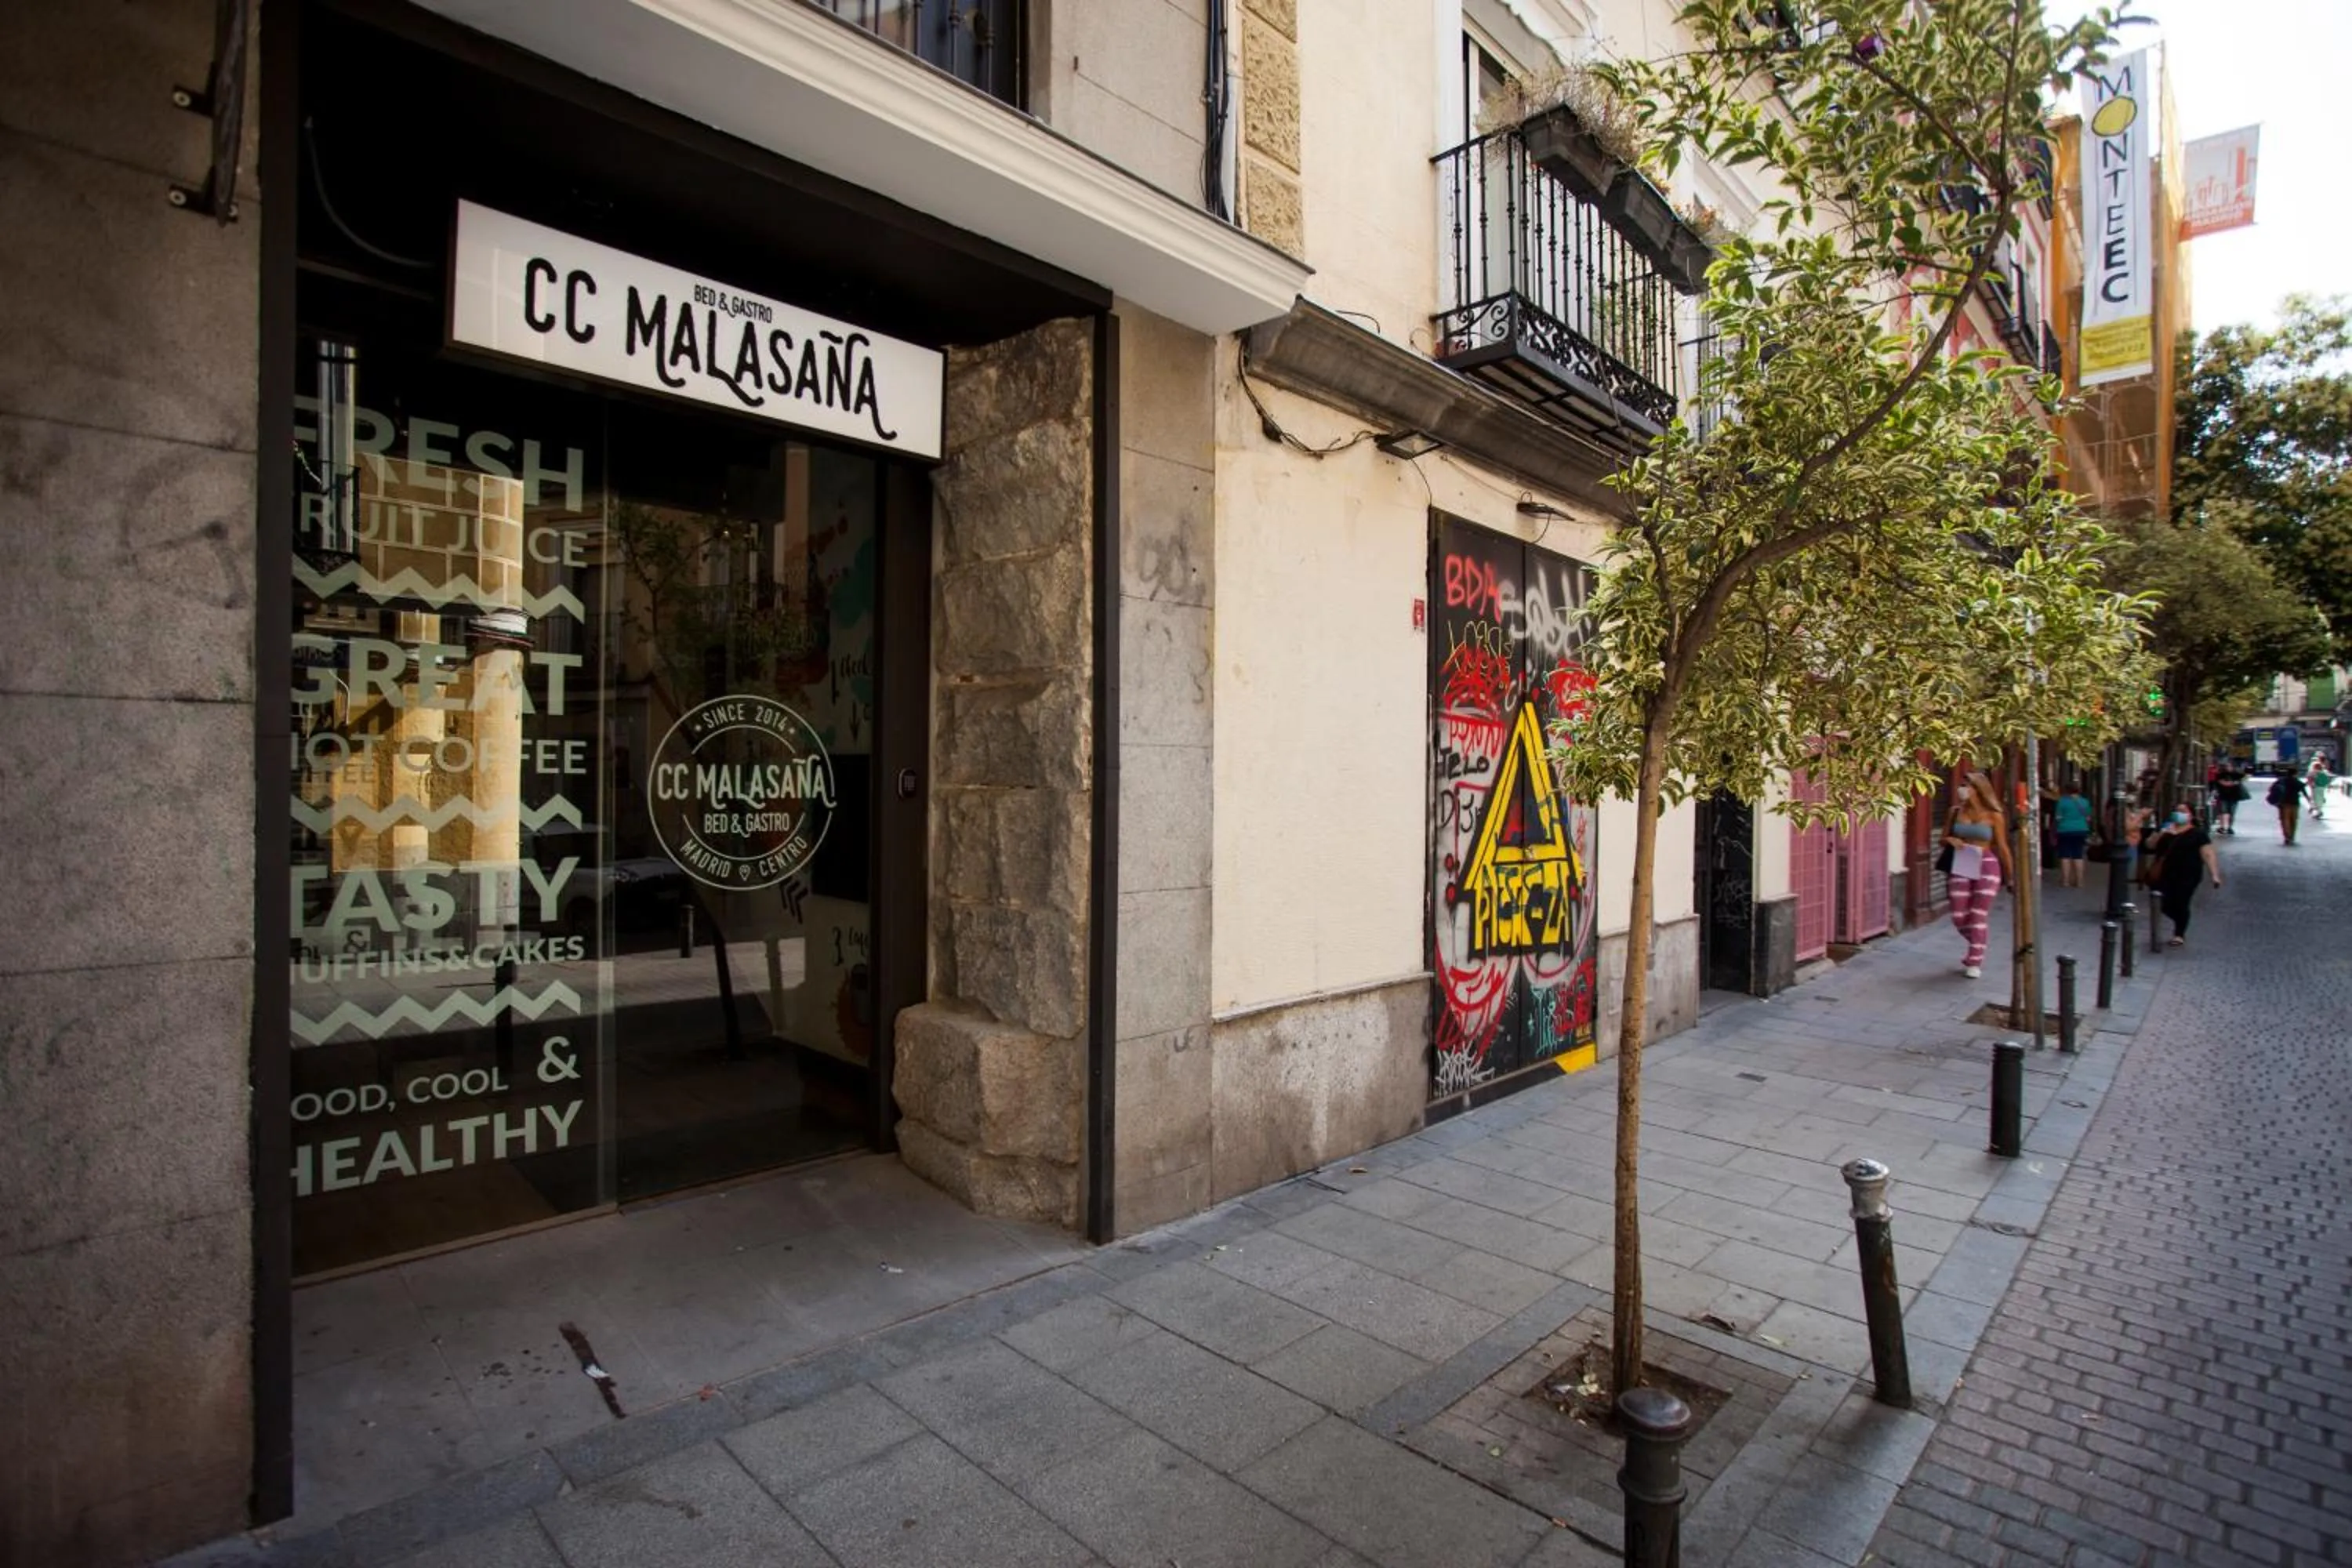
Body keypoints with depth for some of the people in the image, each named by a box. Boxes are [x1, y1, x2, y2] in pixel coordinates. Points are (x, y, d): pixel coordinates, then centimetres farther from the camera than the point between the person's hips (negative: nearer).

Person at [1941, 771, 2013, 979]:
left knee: (1978, 917, -3)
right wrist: (1951, 841, -10)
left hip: (1987, 867, -3)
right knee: (1959, 918, 2)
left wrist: (2011, 876, 3)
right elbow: (1944, 838, 14)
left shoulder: (1994, 816, -5)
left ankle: (1975, 963, 8)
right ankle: (1978, 948, 31)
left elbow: (2002, 847, 1)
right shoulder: (1956, 811, 4)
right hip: (1962, 868, 3)